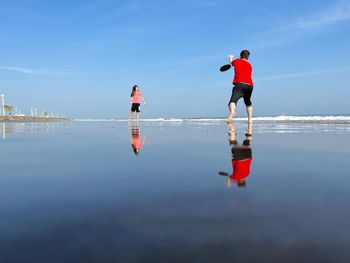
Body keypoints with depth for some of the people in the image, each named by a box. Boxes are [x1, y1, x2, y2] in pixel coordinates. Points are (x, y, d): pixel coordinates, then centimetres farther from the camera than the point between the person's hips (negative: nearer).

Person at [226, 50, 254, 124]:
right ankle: (250, 119, 22)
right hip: (249, 85, 5)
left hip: (240, 84, -5)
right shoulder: (249, 65, 25)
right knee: (248, 102, 28)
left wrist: (230, 58, 65)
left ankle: (232, 113, -53)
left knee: (233, 101, -22)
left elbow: (231, 62, 40)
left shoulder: (236, 61, 16)